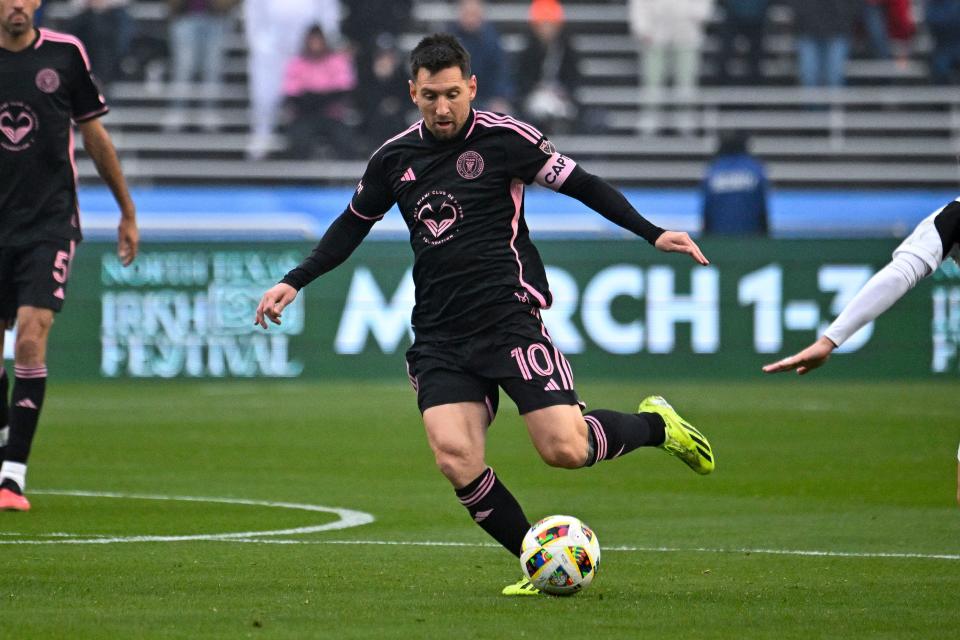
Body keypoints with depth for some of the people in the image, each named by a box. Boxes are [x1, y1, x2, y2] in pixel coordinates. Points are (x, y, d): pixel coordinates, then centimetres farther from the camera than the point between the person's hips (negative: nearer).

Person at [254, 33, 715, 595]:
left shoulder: (503, 138, -3)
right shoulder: (394, 158, 10)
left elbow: (582, 184, 1)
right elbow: (354, 224, 25)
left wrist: (652, 233, -7)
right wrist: (295, 282, 18)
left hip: (509, 315, -4)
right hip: (439, 336, 4)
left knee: (565, 449, -15)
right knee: (457, 461, -17)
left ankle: (655, 425, 17)